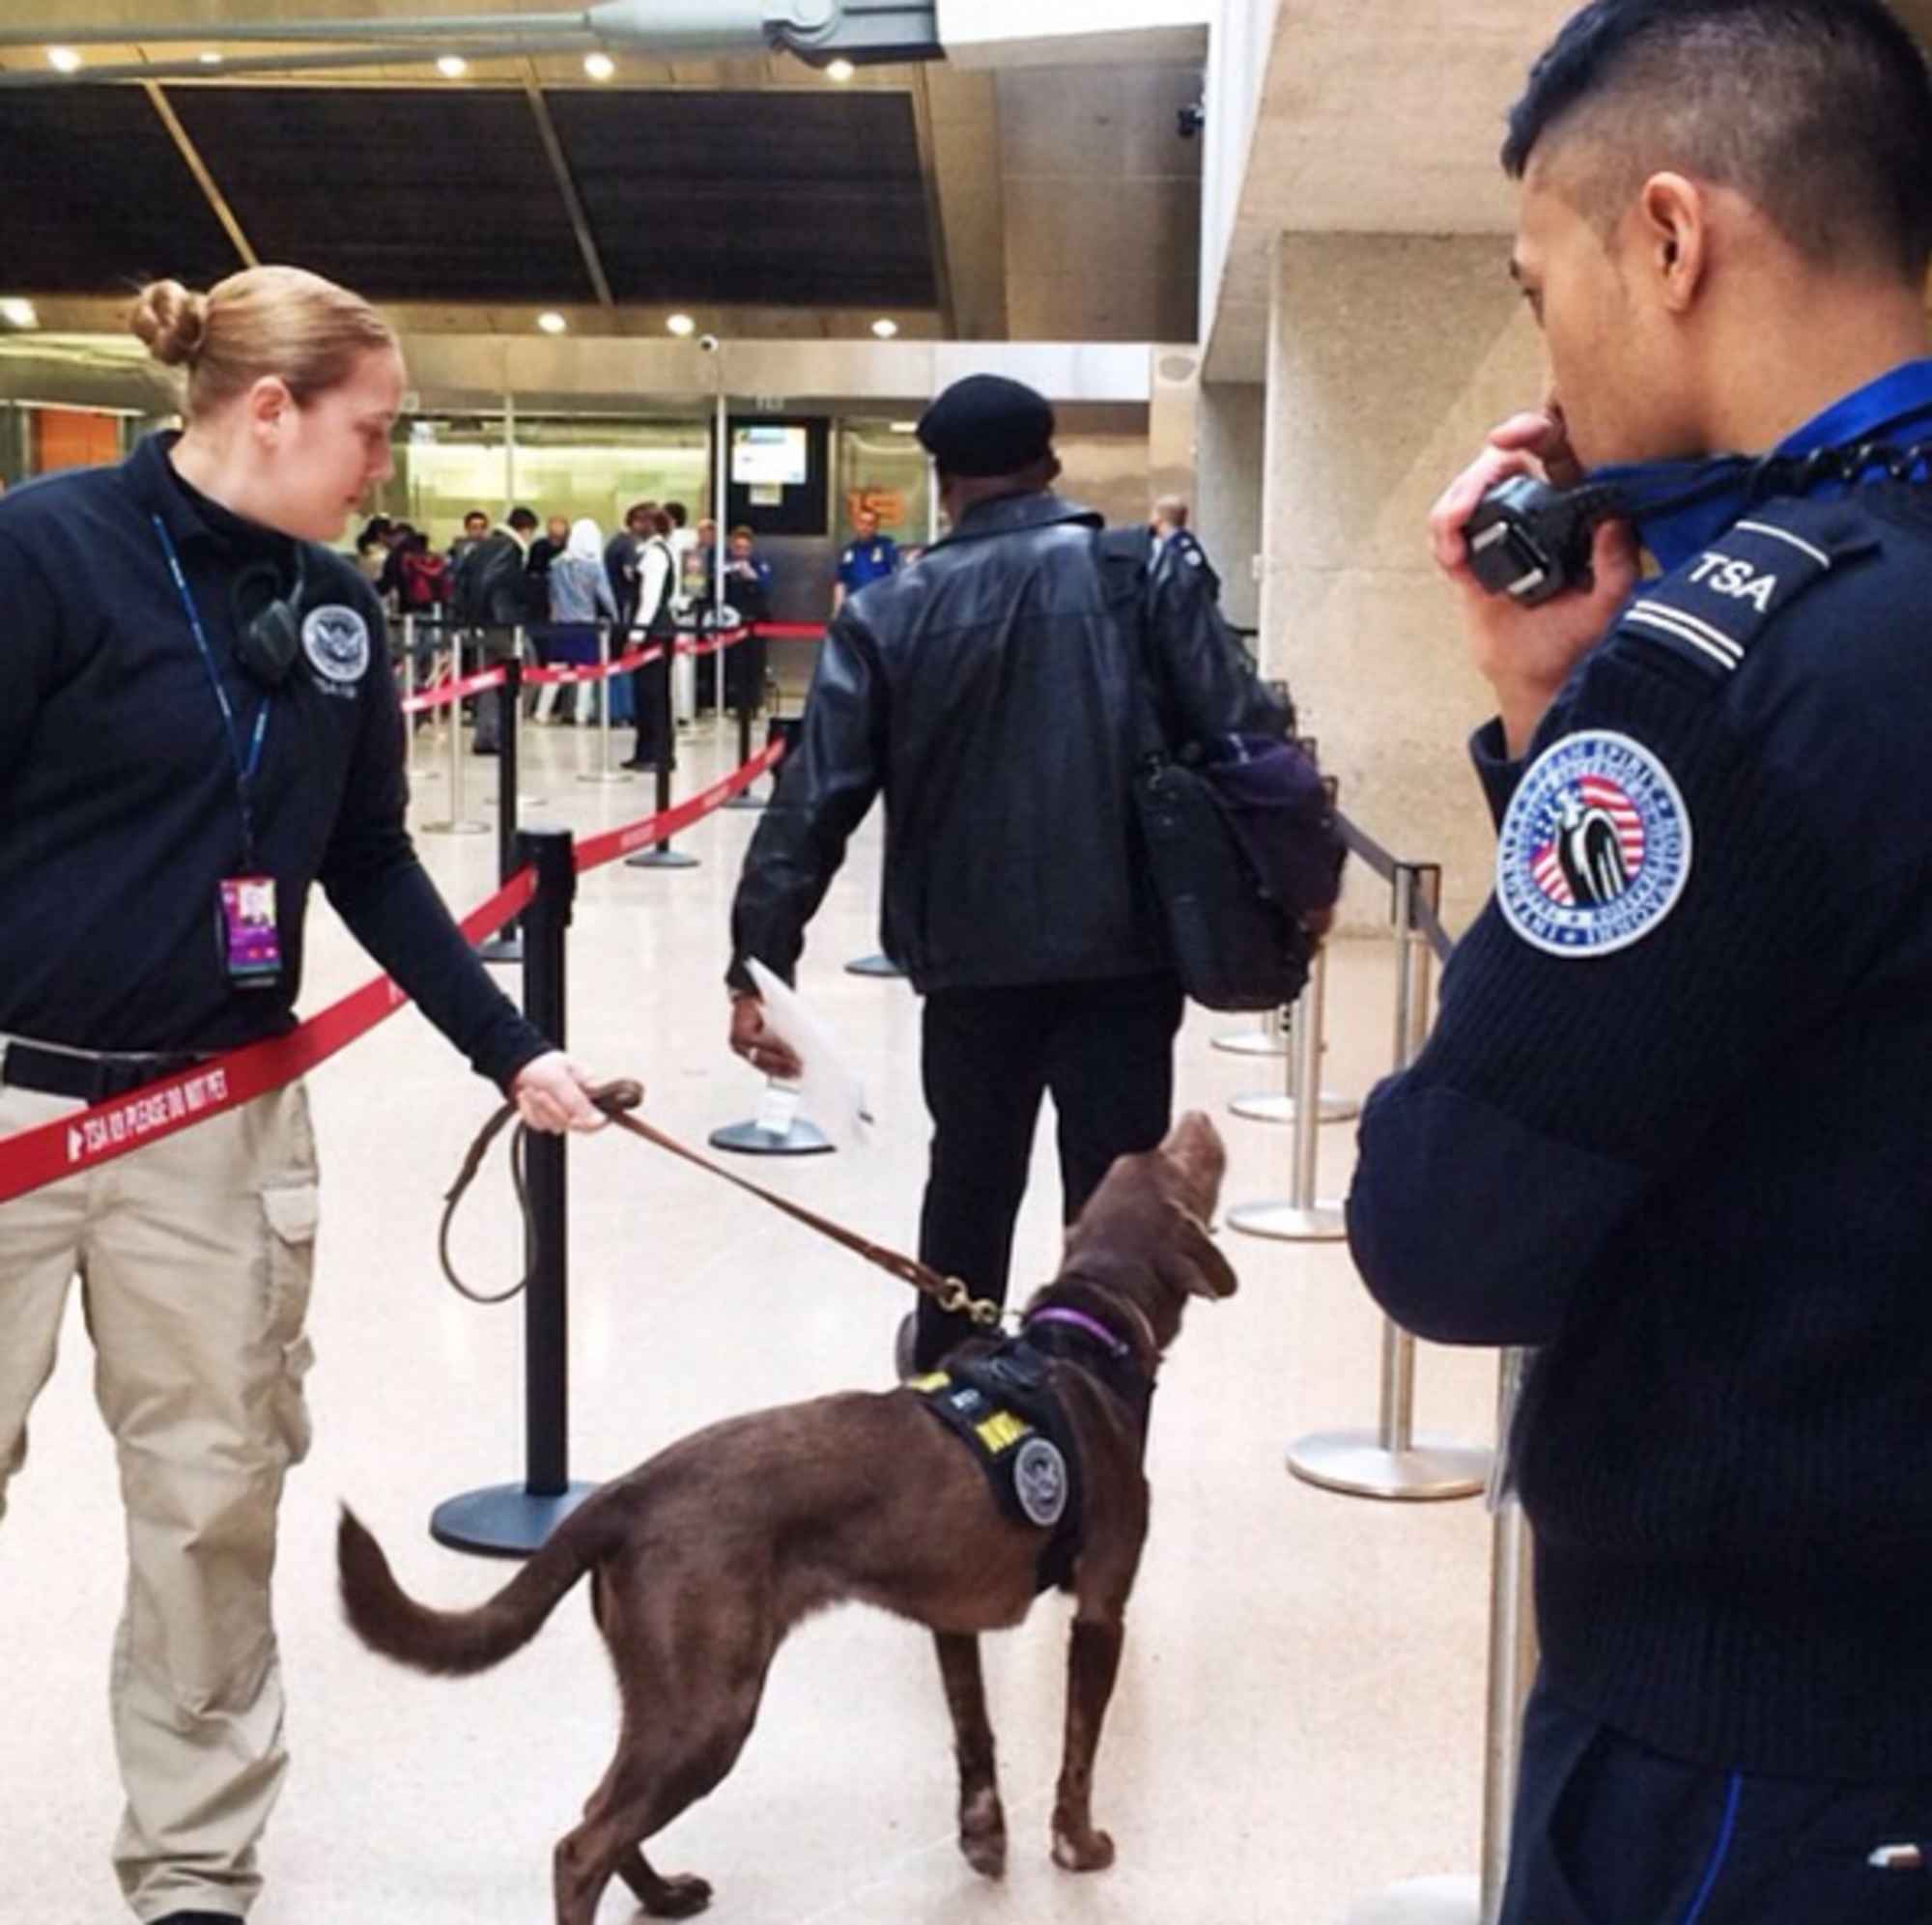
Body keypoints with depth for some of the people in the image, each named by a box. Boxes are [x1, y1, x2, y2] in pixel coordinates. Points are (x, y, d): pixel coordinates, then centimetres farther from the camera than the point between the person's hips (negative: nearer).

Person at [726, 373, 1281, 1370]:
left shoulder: (889, 613, 0)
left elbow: (816, 798, -5)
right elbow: (1243, 734, -7)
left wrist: (761, 964, -4)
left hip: (972, 958, 2)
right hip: (1123, 952, -2)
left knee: (971, 1178, 23)